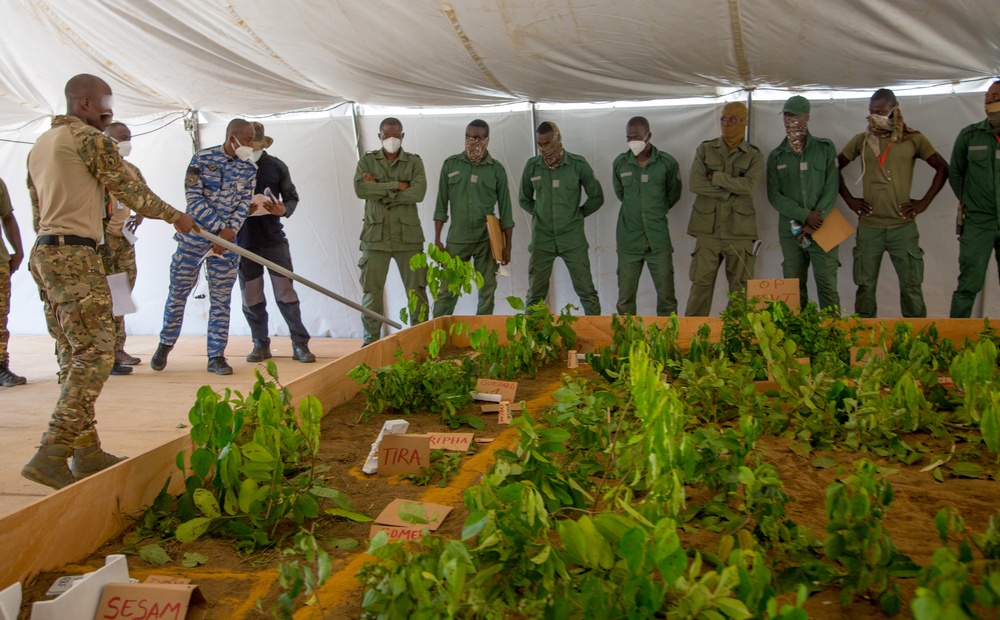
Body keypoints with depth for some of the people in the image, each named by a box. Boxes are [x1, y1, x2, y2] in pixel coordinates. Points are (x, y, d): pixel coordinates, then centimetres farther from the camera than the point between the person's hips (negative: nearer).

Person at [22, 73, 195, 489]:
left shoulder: (39, 145, 22)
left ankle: (87, 451, 15)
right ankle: (51, 456, -15)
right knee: (95, 355, -11)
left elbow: (37, 209, 22)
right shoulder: (88, 138, -6)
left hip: (45, 253, 10)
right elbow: (128, 189, -6)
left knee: (75, 357, 11)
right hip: (75, 256, -10)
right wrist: (174, 216, 6)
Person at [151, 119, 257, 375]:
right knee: (178, 292, 6)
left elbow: (244, 205, 0)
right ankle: (165, 345, 24)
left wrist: (228, 234, -14)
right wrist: (220, 228, -16)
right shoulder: (203, 158, -5)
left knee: (221, 299, 2)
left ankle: (216, 356, 9)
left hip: (227, 241, 3)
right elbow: (194, 198, -10)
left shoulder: (249, 169, 5)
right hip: (194, 236, -2)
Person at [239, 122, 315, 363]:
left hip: (273, 239, -1)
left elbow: (292, 197, 9)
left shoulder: (276, 166, 4)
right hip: (244, 241, 1)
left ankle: (300, 344, 3)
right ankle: (261, 345, 18)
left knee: (285, 292, -3)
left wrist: (283, 210, -12)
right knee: (251, 298, 7)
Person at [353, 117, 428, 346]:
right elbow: (360, 188, -11)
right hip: (375, 235, 1)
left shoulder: (414, 162, 6)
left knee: (417, 289, 1)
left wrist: (380, 190, -10)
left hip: (408, 235, 0)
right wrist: (396, 186, -13)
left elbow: (418, 192, -11)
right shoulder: (367, 161, 8)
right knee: (372, 290, 5)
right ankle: (372, 338, 16)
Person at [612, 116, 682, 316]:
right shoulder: (620, 163, 3)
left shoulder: (667, 162, -2)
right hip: (628, 239, 1)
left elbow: (674, 195, 12)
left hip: (658, 240, -1)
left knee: (666, 294, 2)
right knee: (625, 295, 2)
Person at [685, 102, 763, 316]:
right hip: (708, 228, 0)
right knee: (701, 283, -1)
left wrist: (716, 177, -8)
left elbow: (749, 186, -10)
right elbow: (695, 183, -5)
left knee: (740, 287, 2)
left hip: (739, 229, 0)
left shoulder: (754, 156, 7)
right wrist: (730, 190, -7)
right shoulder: (705, 149, 10)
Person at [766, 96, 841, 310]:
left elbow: (831, 189, 0)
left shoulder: (825, 148, 6)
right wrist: (805, 215, -11)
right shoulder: (776, 156, 9)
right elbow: (774, 195, 0)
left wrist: (813, 224, -9)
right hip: (790, 232, 2)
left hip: (822, 229, -2)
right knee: (795, 288, 3)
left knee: (827, 286, -7)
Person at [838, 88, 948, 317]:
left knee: (911, 285, 2)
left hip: (903, 226, -1)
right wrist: (849, 199, 5)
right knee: (865, 285, 4)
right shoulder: (861, 141, 8)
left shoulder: (913, 139, 4)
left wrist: (924, 202, 0)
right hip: (868, 227, 1)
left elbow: (942, 168, 7)